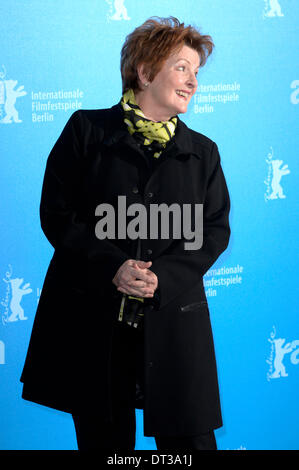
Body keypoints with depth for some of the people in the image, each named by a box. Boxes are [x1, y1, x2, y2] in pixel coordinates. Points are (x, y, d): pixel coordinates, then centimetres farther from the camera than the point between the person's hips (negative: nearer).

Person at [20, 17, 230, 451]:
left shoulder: (202, 152, 12)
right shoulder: (87, 130, 4)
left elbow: (215, 230, 5)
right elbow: (57, 213, -1)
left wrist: (163, 277, -12)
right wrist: (111, 267, -15)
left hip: (172, 315, 1)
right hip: (92, 318, -1)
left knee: (188, 436, -1)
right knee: (102, 438, 7)